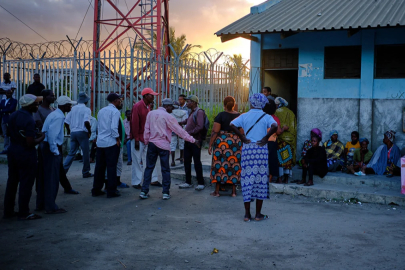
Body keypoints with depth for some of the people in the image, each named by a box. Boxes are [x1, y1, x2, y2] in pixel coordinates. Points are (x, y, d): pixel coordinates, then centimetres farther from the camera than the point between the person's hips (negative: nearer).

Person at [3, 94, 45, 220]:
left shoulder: (13, 115, 6)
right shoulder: (29, 120, -21)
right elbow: (30, 143, -24)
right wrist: (41, 138, -6)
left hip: (12, 151, 8)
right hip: (26, 154, -8)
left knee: (12, 181, 16)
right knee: (26, 183, 2)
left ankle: (8, 210, 25)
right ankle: (24, 213, 10)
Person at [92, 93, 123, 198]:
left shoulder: (101, 111, 15)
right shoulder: (115, 111, -9)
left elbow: (99, 126, 17)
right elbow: (114, 127, -20)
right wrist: (117, 139, -9)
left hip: (100, 142, 7)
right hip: (111, 143, -7)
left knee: (99, 166, 12)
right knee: (111, 167, -1)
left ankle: (96, 190, 17)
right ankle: (111, 191, 2)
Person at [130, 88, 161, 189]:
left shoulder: (148, 106, 11)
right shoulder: (138, 106, -14)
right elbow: (135, 124, -17)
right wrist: (136, 140, -19)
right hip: (138, 138, -8)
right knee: (137, 161, 0)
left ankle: (153, 180, 19)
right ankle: (136, 183, 9)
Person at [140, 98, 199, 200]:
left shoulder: (151, 113, 6)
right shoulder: (168, 116, -8)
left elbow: (147, 129, 8)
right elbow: (180, 130, -7)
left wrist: (147, 141, 18)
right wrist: (193, 140, -3)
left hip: (152, 144, 4)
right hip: (163, 146, -4)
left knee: (149, 168, 9)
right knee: (165, 169, 5)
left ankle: (144, 191, 8)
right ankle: (166, 192, 7)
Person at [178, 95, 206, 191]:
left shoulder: (199, 112, -12)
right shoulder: (191, 112, 16)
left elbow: (200, 126, -21)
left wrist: (189, 133, -22)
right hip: (188, 141, 9)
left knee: (197, 162, -3)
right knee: (187, 161, 10)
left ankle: (201, 183, 5)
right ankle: (188, 182, 19)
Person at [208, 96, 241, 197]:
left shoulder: (221, 115, -6)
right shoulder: (239, 116, 4)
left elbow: (215, 132, -10)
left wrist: (210, 145, -5)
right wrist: (241, 144, 16)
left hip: (222, 142, -3)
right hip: (236, 143, 3)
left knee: (220, 164, 4)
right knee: (234, 165, 9)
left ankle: (217, 191, 8)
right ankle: (234, 191, 12)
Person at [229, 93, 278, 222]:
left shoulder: (244, 116, 5)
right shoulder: (266, 116, 2)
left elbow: (232, 125, -9)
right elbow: (274, 126, -18)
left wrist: (242, 137, -3)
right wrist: (266, 138, -8)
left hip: (247, 148, 1)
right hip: (261, 149, -1)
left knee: (247, 179, 6)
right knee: (260, 179, 6)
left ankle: (247, 214, 9)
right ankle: (258, 214, 9)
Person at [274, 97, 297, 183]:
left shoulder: (277, 112, -4)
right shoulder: (291, 113, 12)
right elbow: (295, 127, 13)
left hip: (280, 138, -5)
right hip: (290, 138, 5)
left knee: (279, 158, -1)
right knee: (288, 158, 8)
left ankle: (280, 178, -3)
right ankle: (286, 179, 11)